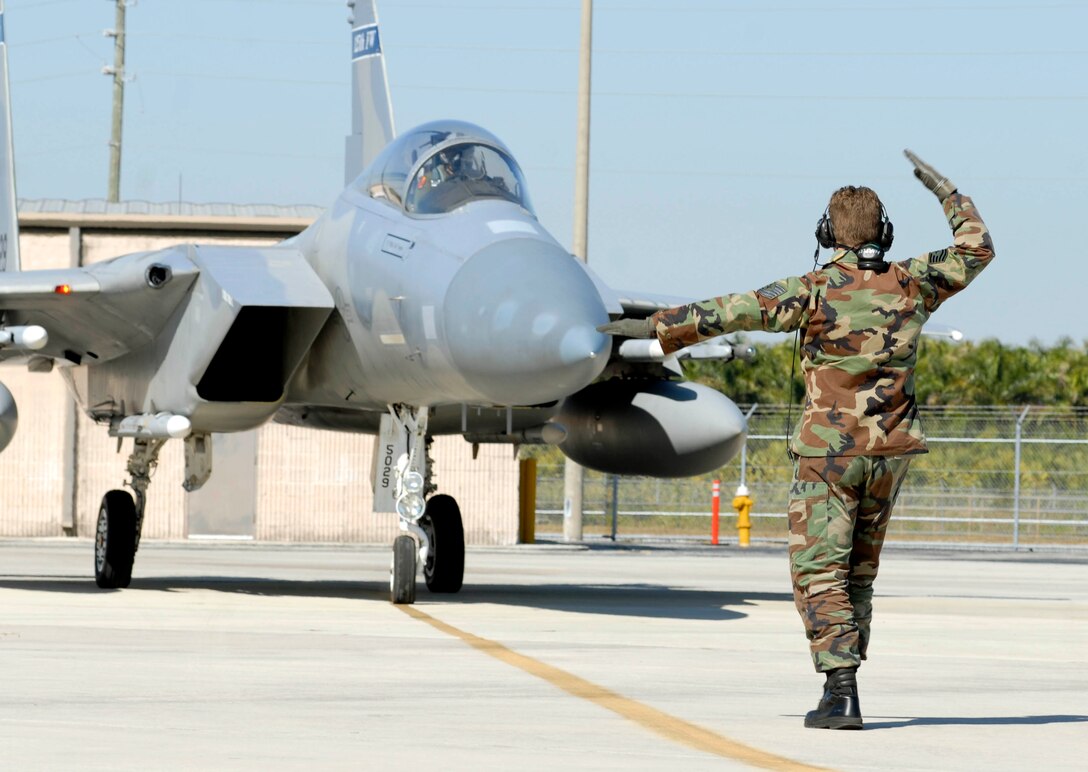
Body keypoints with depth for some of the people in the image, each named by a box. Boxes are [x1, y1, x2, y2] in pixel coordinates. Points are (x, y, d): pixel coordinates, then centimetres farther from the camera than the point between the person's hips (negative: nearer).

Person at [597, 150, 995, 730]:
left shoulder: (815, 291, -11)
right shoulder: (911, 285, 1)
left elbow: (732, 311, -12)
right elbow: (975, 250, 15)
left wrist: (656, 327, -6)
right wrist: (944, 190, 24)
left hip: (828, 451, -5)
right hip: (890, 451, 5)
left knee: (820, 573, -3)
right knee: (858, 571, 16)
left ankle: (841, 693, -15)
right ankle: (842, 689, 18)